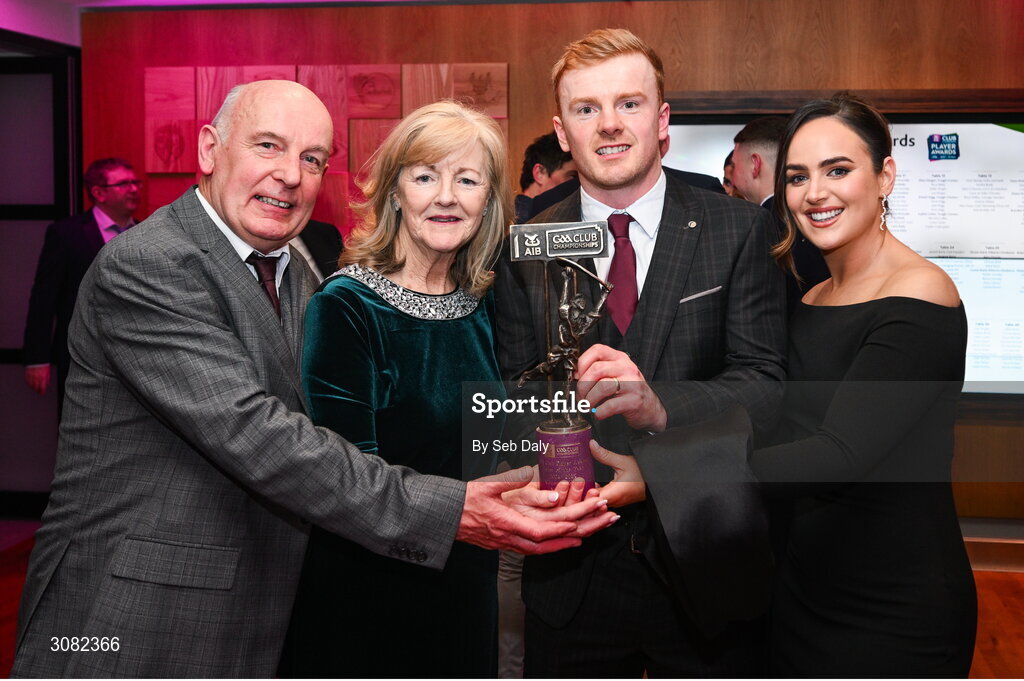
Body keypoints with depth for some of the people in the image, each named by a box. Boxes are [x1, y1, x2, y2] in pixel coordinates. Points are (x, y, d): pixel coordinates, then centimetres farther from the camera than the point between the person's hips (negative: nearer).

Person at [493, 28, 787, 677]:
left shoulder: (740, 230, -4)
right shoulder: (527, 251, 1)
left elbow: (768, 385, -12)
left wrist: (660, 403, -31)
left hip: (709, 574, -1)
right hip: (571, 575, 2)